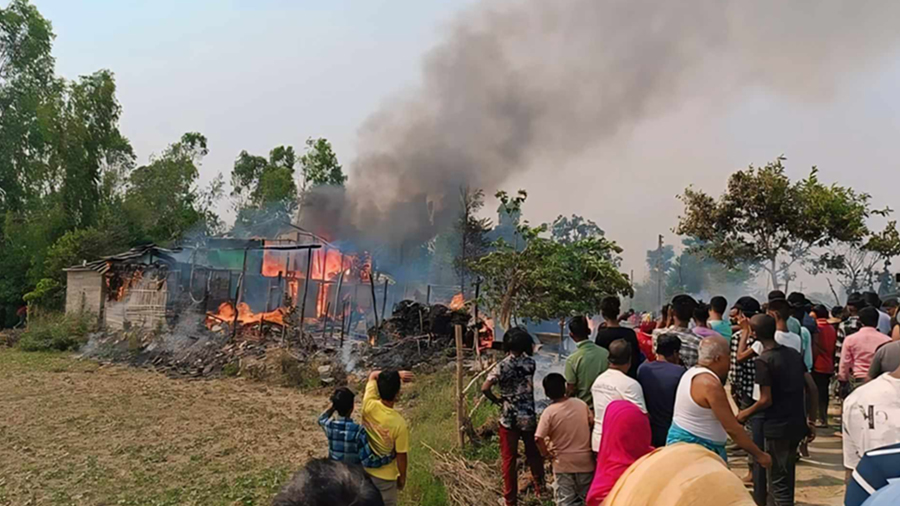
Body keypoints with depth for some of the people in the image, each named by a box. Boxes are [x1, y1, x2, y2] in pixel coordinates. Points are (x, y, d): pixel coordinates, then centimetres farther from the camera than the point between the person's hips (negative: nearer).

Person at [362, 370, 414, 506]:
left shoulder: (369, 405, -21)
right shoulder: (399, 423, -30)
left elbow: (373, 375, -4)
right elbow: (401, 456, -17)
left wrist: (397, 374, -16)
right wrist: (402, 477, 1)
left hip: (363, 469, 4)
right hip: (385, 476, -4)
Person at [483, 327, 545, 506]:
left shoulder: (502, 366, -14)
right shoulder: (530, 363, -4)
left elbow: (485, 388, -21)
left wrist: (497, 400, -6)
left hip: (509, 418, -3)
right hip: (529, 416, 3)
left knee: (509, 459, 7)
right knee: (533, 453, 22)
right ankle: (540, 486, 37)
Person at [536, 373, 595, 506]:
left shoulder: (549, 412, -17)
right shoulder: (581, 404, -7)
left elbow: (538, 438, -23)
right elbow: (592, 424, 3)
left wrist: (546, 454, -7)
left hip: (563, 463, -2)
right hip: (584, 459, 3)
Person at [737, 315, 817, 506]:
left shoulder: (763, 361, -16)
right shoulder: (793, 353, 6)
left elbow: (766, 400, -18)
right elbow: (812, 389, 7)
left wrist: (746, 413, -1)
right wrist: (812, 421, 14)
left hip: (777, 427, -8)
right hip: (797, 425, 8)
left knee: (778, 482, 2)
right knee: (787, 478, 20)